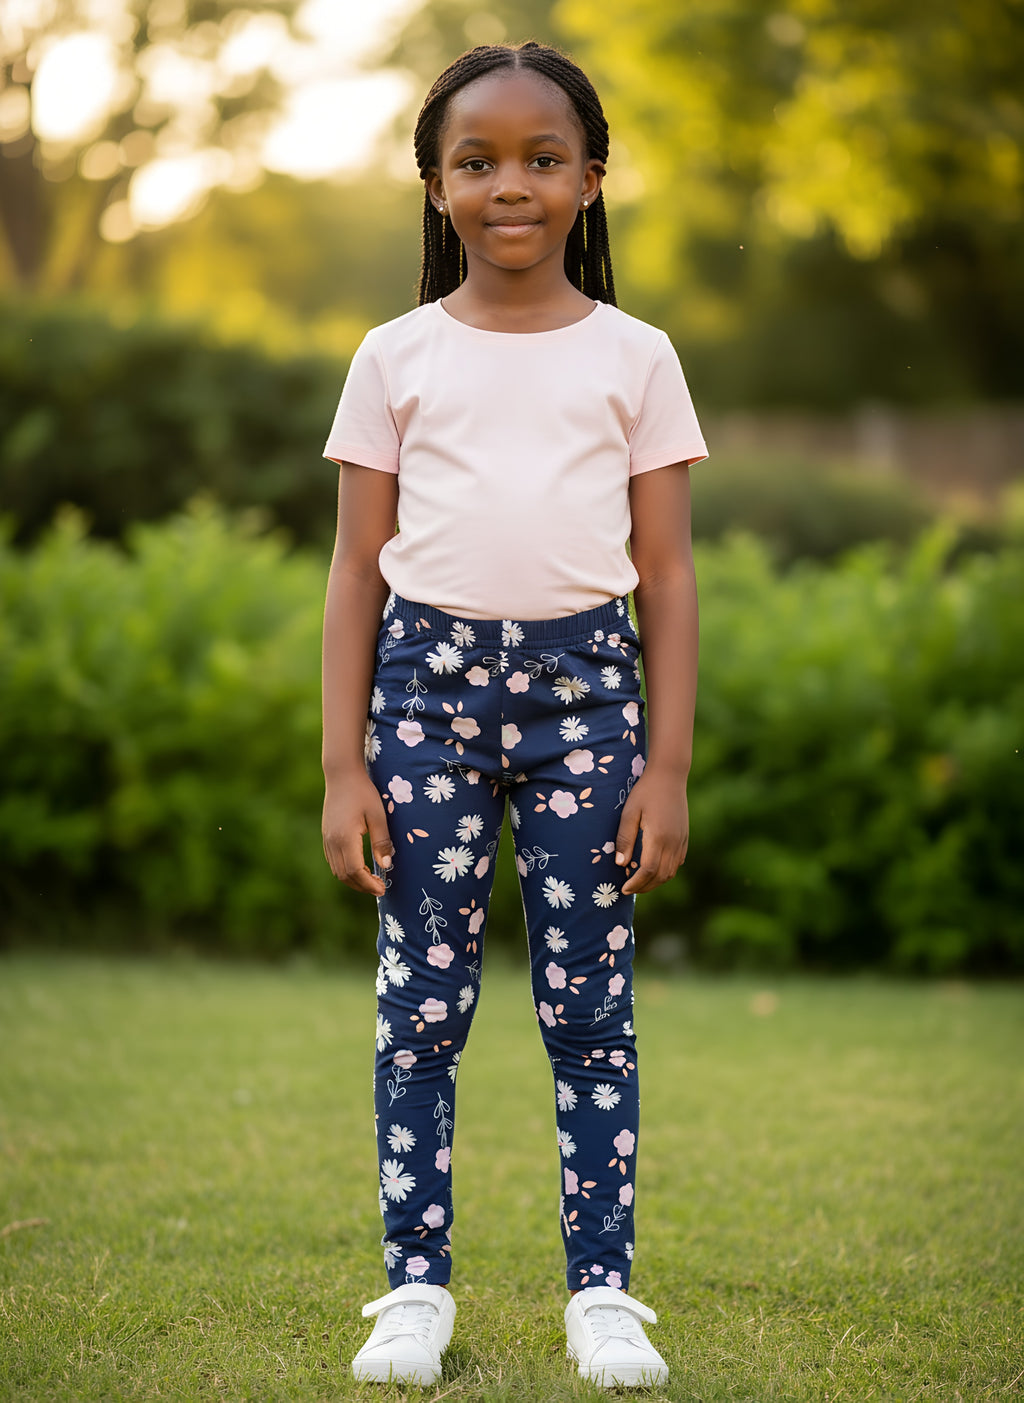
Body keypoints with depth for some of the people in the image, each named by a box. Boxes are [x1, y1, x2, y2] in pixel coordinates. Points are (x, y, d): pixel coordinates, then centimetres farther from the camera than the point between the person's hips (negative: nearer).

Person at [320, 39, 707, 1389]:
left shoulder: (635, 357, 5)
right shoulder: (396, 356, 6)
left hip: (584, 682, 0)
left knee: (591, 1001, 2)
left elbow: (668, 574, 5)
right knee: (420, 999, 3)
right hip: (427, 680, 1)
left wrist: (668, 767, -1)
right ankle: (417, 1284, 13)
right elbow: (359, 568, 6)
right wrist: (344, 768, 0)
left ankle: (602, 1289, 11)